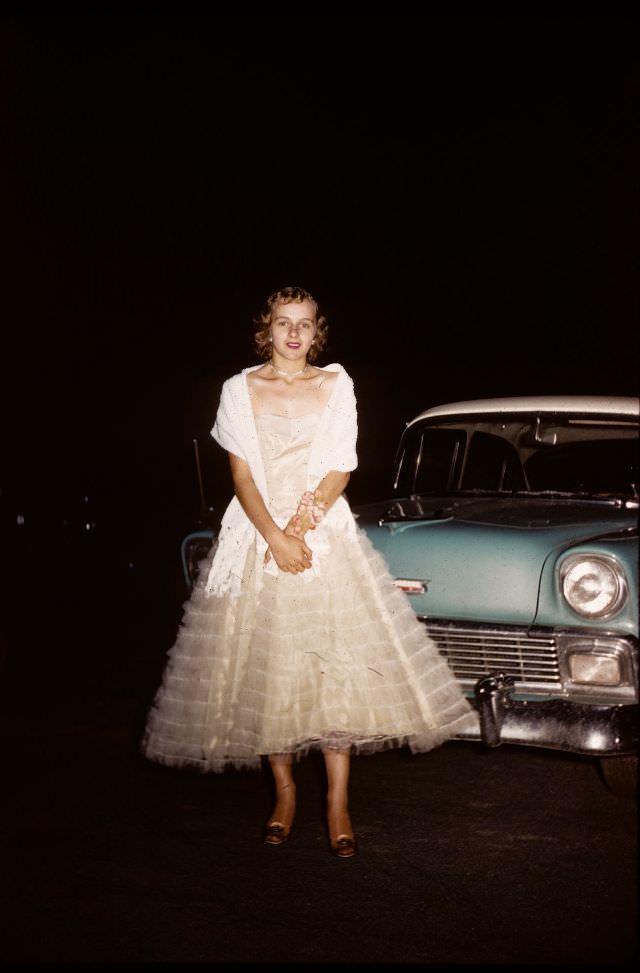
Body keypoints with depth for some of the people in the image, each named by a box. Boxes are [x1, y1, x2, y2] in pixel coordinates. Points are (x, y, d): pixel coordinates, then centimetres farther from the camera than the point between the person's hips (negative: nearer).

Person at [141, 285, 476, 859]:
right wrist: (275, 536, -13)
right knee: (263, 665, 0)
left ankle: (338, 804, -4)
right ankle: (284, 792, 13)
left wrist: (304, 522, -13)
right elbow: (242, 475, -1)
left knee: (334, 664, -7)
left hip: (327, 534, 0)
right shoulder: (240, 390, 5)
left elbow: (340, 470, 1)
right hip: (256, 532, 0)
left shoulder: (336, 386, 7)